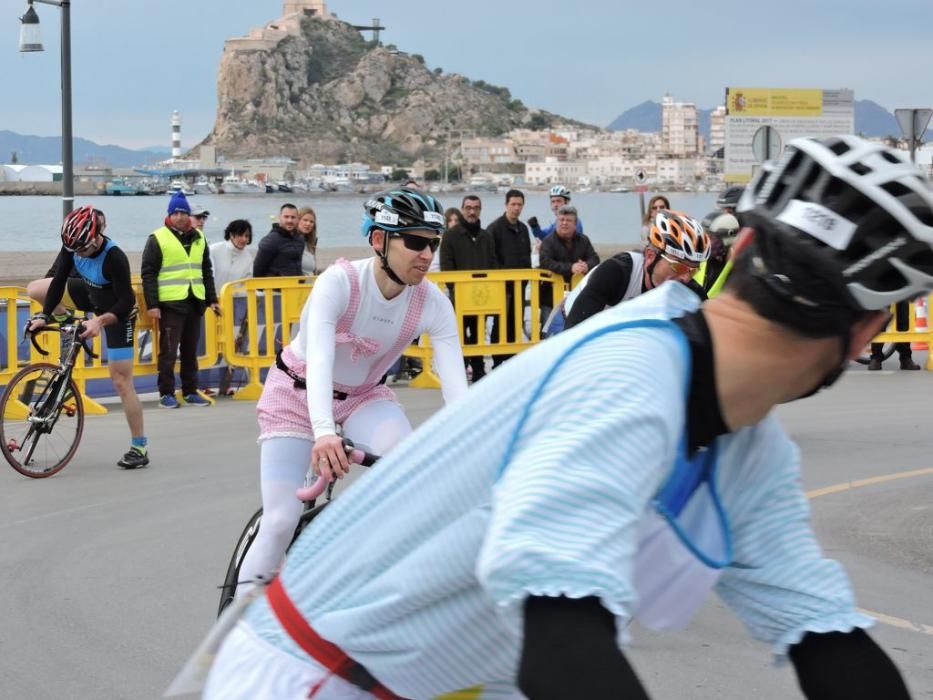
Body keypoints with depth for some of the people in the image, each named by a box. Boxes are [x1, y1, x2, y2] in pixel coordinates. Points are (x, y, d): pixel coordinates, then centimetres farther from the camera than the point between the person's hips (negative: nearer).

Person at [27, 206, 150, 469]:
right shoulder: (73, 246, -19)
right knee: (35, 289, -1)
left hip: (117, 313, -6)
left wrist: (99, 321, -45)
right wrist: (45, 316, -18)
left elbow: (125, 302, -31)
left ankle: (139, 448, 1)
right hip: (92, 295, 6)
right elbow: (59, 280, -11)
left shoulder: (114, 257, -35)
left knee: (121, 381, -7)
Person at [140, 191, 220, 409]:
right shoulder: (157, 239, -3)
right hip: (170, 303, -5)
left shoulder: (198, 238, 14)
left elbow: (206, 270, 22)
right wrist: (152, 304, -12)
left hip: (194, 302, 5)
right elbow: (148, 273, -5)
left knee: (191, 350, 11)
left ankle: (190, 391, 18)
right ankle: (166, 393, 2)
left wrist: (212, 299, 17)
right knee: (169, 350, -4)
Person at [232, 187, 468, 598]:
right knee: (282, 522, -13)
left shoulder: (432, 304, -20)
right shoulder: (339, 282, -29)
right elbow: (319, 360, -41)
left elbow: (456, 385, -27)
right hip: (298, 395, -3)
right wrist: (323, 432, -58)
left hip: (364, 397, 3)